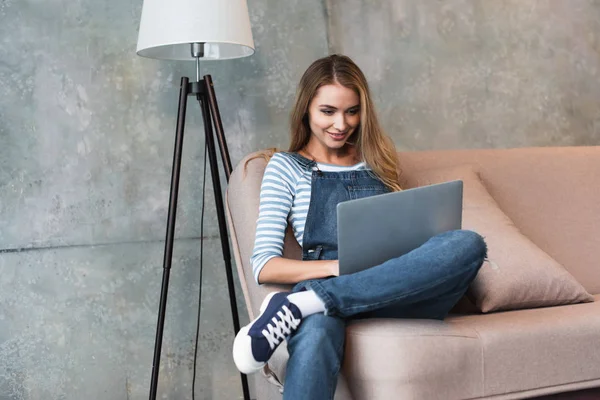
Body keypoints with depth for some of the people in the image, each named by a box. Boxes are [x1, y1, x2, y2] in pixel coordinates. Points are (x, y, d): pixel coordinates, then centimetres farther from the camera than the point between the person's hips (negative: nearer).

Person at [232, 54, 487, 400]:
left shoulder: (376, 160, 25)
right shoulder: (286, 166, 13)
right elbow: (264, 267, 2)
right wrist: (338, 266, -14)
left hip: (406, 291, 4)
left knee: (468, 243, -30)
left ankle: (299, 304, -33)